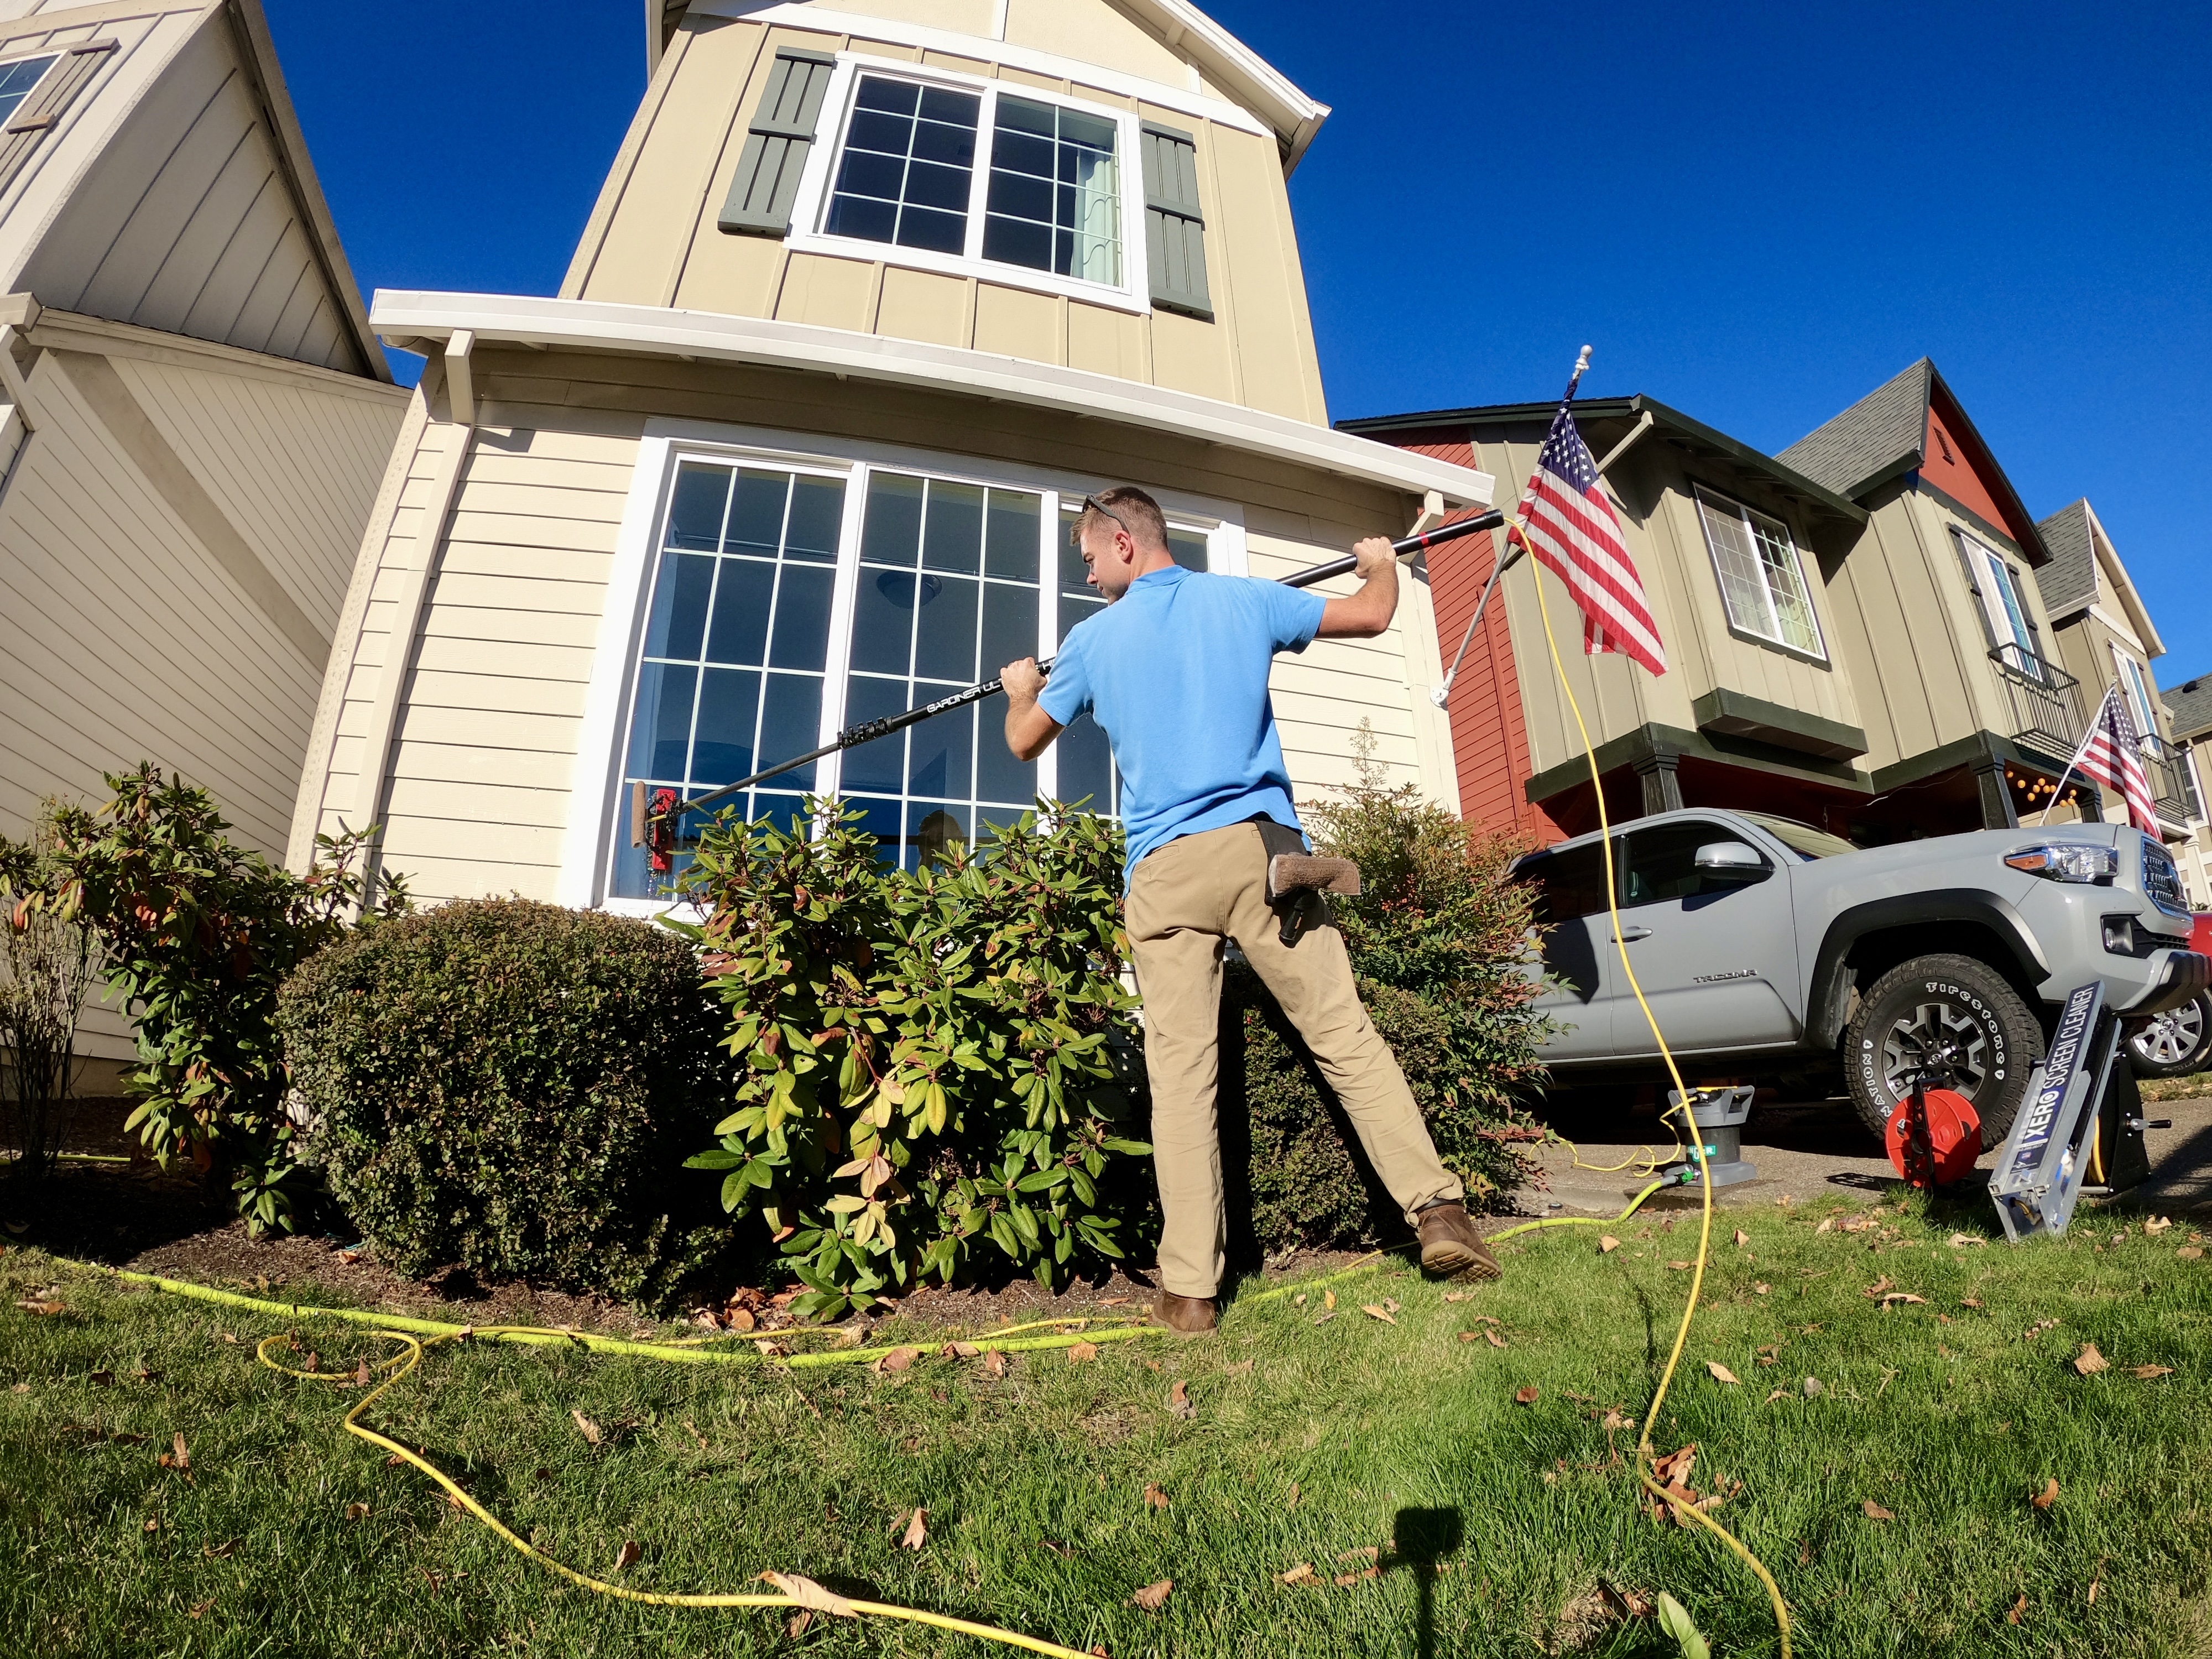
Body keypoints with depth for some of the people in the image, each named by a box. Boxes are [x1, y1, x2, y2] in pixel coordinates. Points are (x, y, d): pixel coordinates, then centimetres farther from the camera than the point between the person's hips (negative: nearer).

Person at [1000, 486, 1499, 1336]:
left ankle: (1189, 1288, 4)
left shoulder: (1091, 640, 11)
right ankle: (1438, 1210, 4)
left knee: (1180, 1073, 0)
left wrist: (1021, 690, 46)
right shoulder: (1243, 599, 12)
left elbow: (1024, 742, 24)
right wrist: (1381, 564, 43)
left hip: (1164, 867, 0)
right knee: (1345, 1033, 5)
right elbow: (1371, 616, 20)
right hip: (1261, 844, 1)